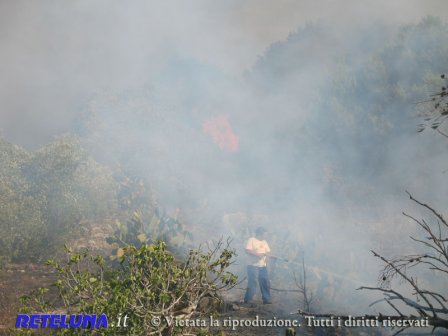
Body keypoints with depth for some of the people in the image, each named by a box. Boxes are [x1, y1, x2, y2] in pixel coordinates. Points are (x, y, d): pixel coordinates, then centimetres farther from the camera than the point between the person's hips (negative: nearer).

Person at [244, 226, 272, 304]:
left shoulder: (264, 242, 17)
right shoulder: (252, 240, -3)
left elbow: (268, 251, 16)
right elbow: (247, 250, -13)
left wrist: (266, 254, -7)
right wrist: (257, 254, -20)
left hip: (263, 266, 7)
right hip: (253, 265, -7)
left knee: (265, 283, 6)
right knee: (252, 284, -6)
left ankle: (266, 300, 15)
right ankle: (247, 301, 1)